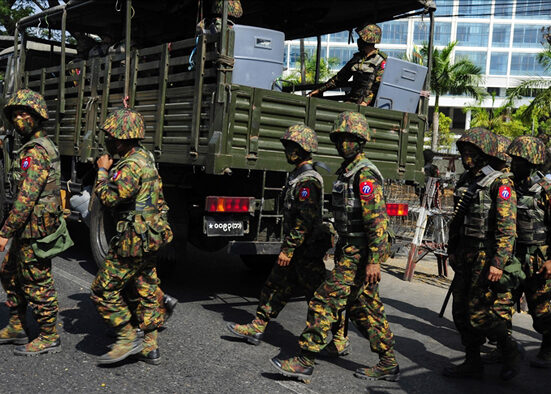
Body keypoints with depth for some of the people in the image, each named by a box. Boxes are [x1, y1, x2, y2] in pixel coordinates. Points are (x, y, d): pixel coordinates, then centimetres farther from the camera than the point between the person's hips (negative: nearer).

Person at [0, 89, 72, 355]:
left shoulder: (34, 153, -20)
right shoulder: (44, 146, 13)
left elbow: (26, 198, -27)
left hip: (35, 229, -10)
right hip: (28, 229, 10)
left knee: (37, 284, 0)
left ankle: (49, 338, 14)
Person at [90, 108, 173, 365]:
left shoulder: (131, 166, -19)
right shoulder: (144, 157, 14)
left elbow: (109, 198, -21)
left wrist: (103, 170, -8)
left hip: (134, 238, -10)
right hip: (149, 237, 10)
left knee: (104, 289, -1)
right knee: (146, 290, 14)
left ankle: (128, 339, 4)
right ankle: (150, 347, 22)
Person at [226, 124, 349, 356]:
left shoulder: (307, 181, -19)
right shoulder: (297, 176, 14)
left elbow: (305, 221, -25)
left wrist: (288, 249, -22)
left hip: (308, 250, -10)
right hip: (297, 249, 10)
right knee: (276, 286, 15)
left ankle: (340, 342, 10)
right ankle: (256, 329, 25)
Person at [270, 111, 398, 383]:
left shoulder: (365, 174, -16)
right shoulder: (346, 172, 16)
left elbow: (377, 220, -22)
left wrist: (374, 260, -24)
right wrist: (340, 248, 24)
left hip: (360, 255, -10)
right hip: (349, 249, 10)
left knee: (325, 302, -8)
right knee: (366, 309, 14)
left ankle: (304, 362, -1)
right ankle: (388, 365, 23)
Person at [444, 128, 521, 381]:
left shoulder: (500, 183, -11)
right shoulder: (464, 181, 12)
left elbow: (507, 228, -17)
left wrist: (498, 262, -23)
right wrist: (452, 250, 19)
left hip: (486, 257, -8)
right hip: (465, 256, 8)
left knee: (480, 312, -6)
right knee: (462, 312, 10)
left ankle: (510, 350, 19)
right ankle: (472, 364, 22)